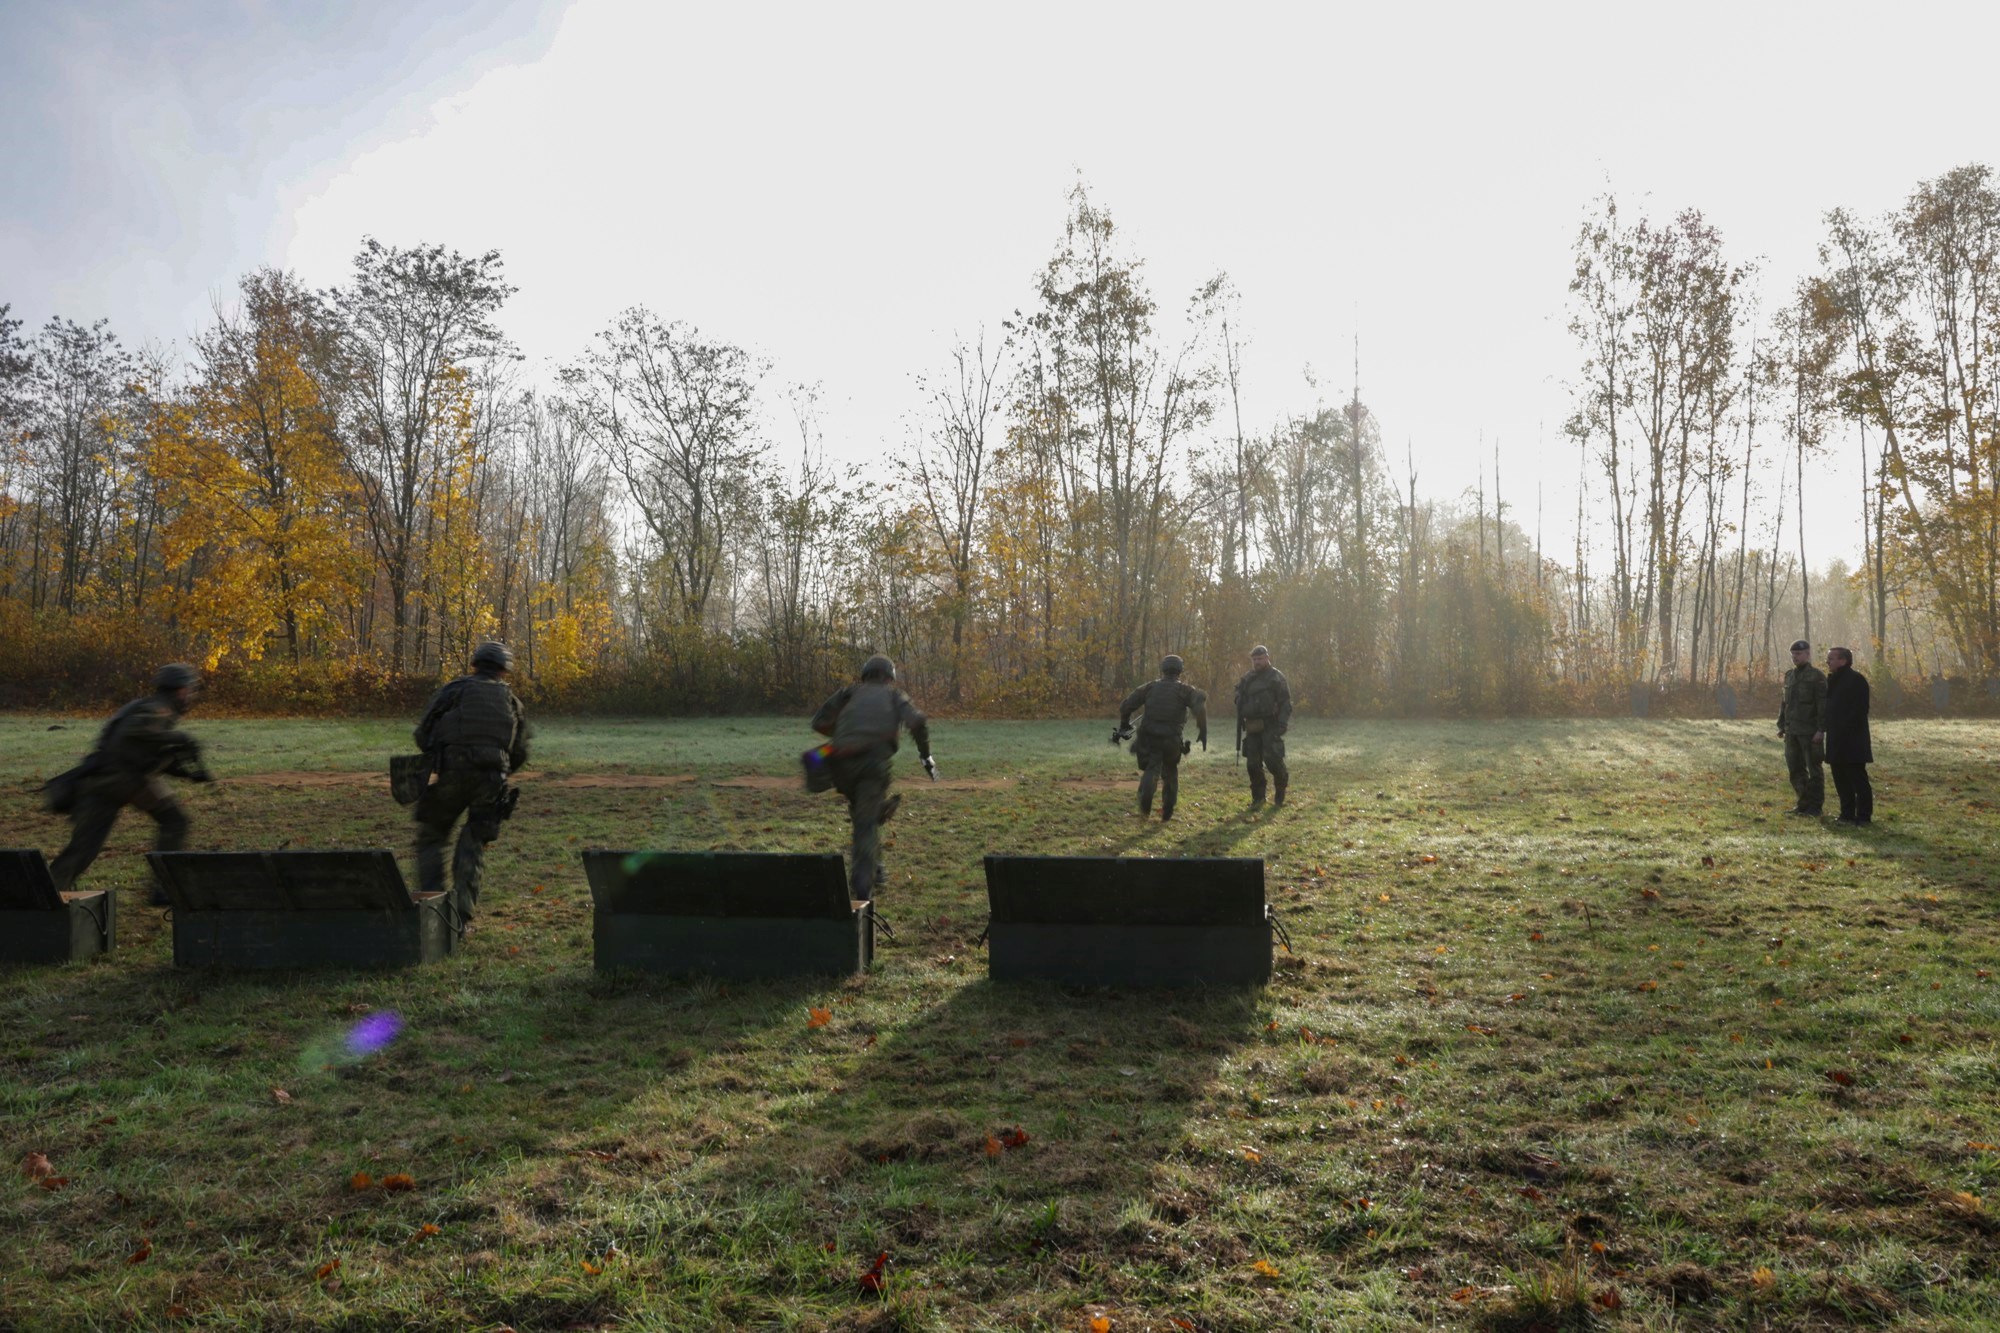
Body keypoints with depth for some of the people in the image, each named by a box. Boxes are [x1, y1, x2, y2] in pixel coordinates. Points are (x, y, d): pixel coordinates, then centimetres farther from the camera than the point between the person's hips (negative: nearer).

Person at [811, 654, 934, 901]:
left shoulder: (850, 693, 27)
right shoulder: (894, 696, 24)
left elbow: (819, 722, 17)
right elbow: (918, 722, 4)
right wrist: (926, 756, 15)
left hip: (843, 762, 2)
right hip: (876, 759, -2)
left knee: (861, 815, 23)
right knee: (868, 822, -4)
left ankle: (874, 871, 27)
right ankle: (862, 887, -20)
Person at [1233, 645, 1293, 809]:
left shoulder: (1276, 677, -3)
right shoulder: (1247, 678, 13)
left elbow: (1286, 703, -7)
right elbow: (1240, 700, 20)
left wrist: (1282, 724, -16)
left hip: (1270, 726, -5)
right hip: (1252, 726, 5)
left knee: (1272, 759, -12)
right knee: (1253, 762, 4)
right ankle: (1258, 797, 14)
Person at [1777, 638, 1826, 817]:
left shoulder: (1817, 676, -7)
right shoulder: (1789, 675, 14)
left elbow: (1823, 705, -13)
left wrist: (1821, 729, -18)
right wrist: (1781, 725, 15)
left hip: (1809, 732, -7)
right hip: (1792, 732, 7)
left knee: (1814, 769, 0)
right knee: (1795, 769, 10)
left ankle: (1815, 806, 5)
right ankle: (1804, 804, 18)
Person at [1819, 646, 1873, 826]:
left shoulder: (1856, 680, -12)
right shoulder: (1832, 680, 15)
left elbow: (1860, 710, -17)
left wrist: (1846, 729, -20)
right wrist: (1822, 730, 12)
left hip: (1853, 739, -9)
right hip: (1836, 740, 9)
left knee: (1857, 778, -4)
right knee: (1840, 777, 11)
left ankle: (1863, 816, 1)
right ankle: (1847, 814, 18)